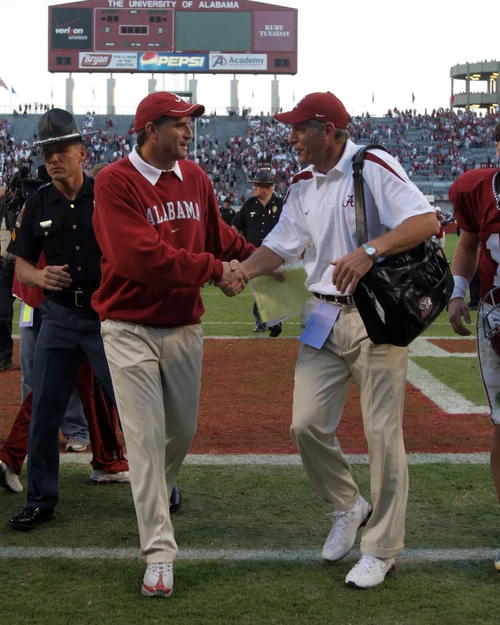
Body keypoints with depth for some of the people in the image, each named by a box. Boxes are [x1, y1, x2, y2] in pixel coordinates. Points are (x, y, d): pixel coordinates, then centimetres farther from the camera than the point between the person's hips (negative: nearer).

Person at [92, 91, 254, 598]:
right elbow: (139, 256, -25)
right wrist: (213, 269, -22)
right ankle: (158, 551, 0)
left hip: (185, 326, 6)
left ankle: (155, 495, 48)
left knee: (183, 430, 19)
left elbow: (219, 236, 15)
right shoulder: (115, 182, -15)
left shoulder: (195, 177, 6)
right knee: (146, 438, -5)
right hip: (131, 329, -6)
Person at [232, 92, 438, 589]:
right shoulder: (303, 184, 11)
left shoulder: (373, 167, -12)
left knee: (382, 432, 0)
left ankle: (381, 549, 14)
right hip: (324, 316, 7)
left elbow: (427, 221, -22)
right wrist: (240, 272, -5)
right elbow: (280, 245, 14)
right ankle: (348, 507, 29)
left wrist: (368, 251, -34)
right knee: (307, 424, 2)